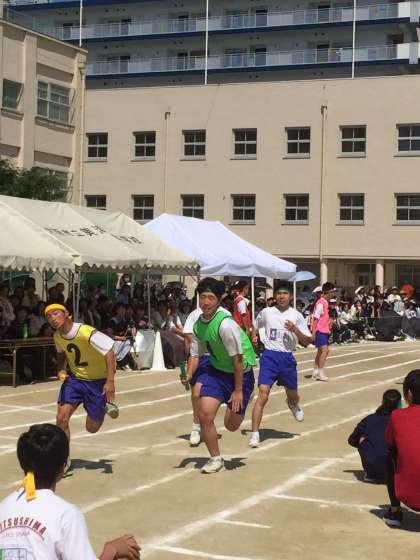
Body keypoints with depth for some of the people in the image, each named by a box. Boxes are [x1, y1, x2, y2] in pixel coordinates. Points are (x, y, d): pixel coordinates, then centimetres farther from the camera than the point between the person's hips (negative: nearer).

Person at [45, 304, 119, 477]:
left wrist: (110, 381, -35)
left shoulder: (87, 333, -28)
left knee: (92, 428, 6)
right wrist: (60, 370, -3)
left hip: (98, 382, -5)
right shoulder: (58, 336, -5)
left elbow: (109, 352, -27)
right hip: (74, 379, 5)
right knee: (62, 418, -12)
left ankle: (107, 405, 38)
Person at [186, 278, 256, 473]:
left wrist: (238, 390, -18)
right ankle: (215, 458, 7)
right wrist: (188, 375, -11)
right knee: (205, 413, -13)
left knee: (231, 425, 2)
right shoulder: (198, 324, -3)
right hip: (216, 370, 5)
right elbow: (195, 354, 7)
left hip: (240, 374, -5)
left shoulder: (226, 325, -26)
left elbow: (238, 358, -21)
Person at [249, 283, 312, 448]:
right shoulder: (266, 312, 3)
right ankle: (255, 434, -14)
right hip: (269, 356, -1)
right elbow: (255, 326, 24)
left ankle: (292, 404, 58)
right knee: (263, 395, -17)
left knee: (293, 396, 18)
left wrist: (294, 329, -17)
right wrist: (254, 337, 4)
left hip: (287, 357, 2)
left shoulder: (296, 316, 1)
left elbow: (307, 342, -1)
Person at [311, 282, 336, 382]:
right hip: (319, 331, -10)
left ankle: (315, 372, 18)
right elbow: (316, 318, -19)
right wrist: (313, 331, -22)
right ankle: (320, 373, -11)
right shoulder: (321, 303, -16)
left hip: (324, 331, 10)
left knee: (321, 351, 12)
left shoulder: (325, 302, 12)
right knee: (324, 350, -15)